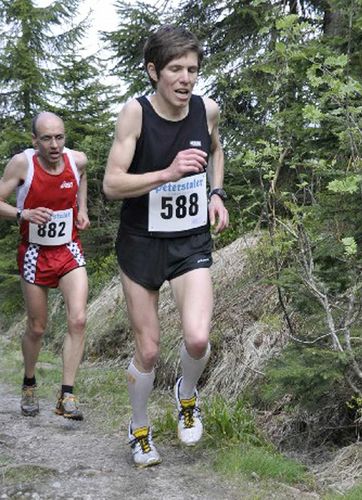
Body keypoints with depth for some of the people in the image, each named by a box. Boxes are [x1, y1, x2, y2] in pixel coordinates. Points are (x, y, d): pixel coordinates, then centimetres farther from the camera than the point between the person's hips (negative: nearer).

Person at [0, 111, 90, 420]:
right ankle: (29, 384, 35)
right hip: (35, 253, -2)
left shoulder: (77, 160, -7)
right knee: (36, 328, 9)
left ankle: (67, 396, -8)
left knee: (78, 319, -15)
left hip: (69, 250, 2)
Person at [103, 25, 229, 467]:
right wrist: (168, 173, -30)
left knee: (197, 339, -17)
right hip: (141, 242, -2)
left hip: (191, 242, 2)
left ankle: (186, 396, 19)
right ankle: (139, 430, 32)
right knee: (147, 350, 6)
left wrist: (217, 193, 4)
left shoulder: (207, 109, -5)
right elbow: (111, 185, -19)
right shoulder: (136, 112, -15)